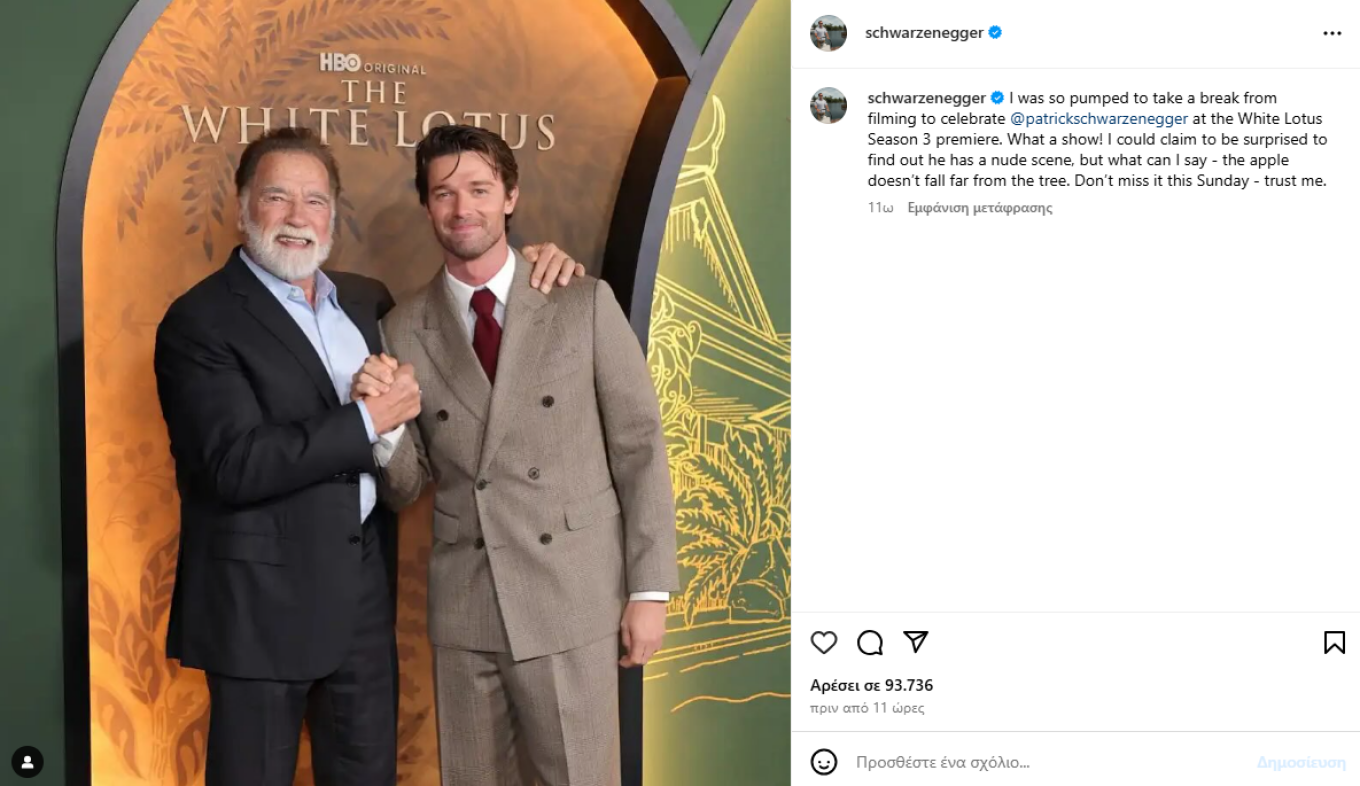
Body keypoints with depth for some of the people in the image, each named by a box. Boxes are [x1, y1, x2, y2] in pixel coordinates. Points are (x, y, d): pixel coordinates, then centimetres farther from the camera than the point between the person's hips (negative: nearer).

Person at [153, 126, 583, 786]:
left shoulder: (364, 299, 10)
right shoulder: (200, 321, -11)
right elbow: (235, 464, -22)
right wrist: (368, 421, -18)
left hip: (363, 590, 7)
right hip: (264, 598, -6)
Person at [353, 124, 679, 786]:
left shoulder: (584, 305, -2)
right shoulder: (404, 330, 4)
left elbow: (639, 447, -1)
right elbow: (405, 489, 6)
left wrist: (649, 588, -4)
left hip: (573, 602, -2)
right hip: (463, 607, 2)